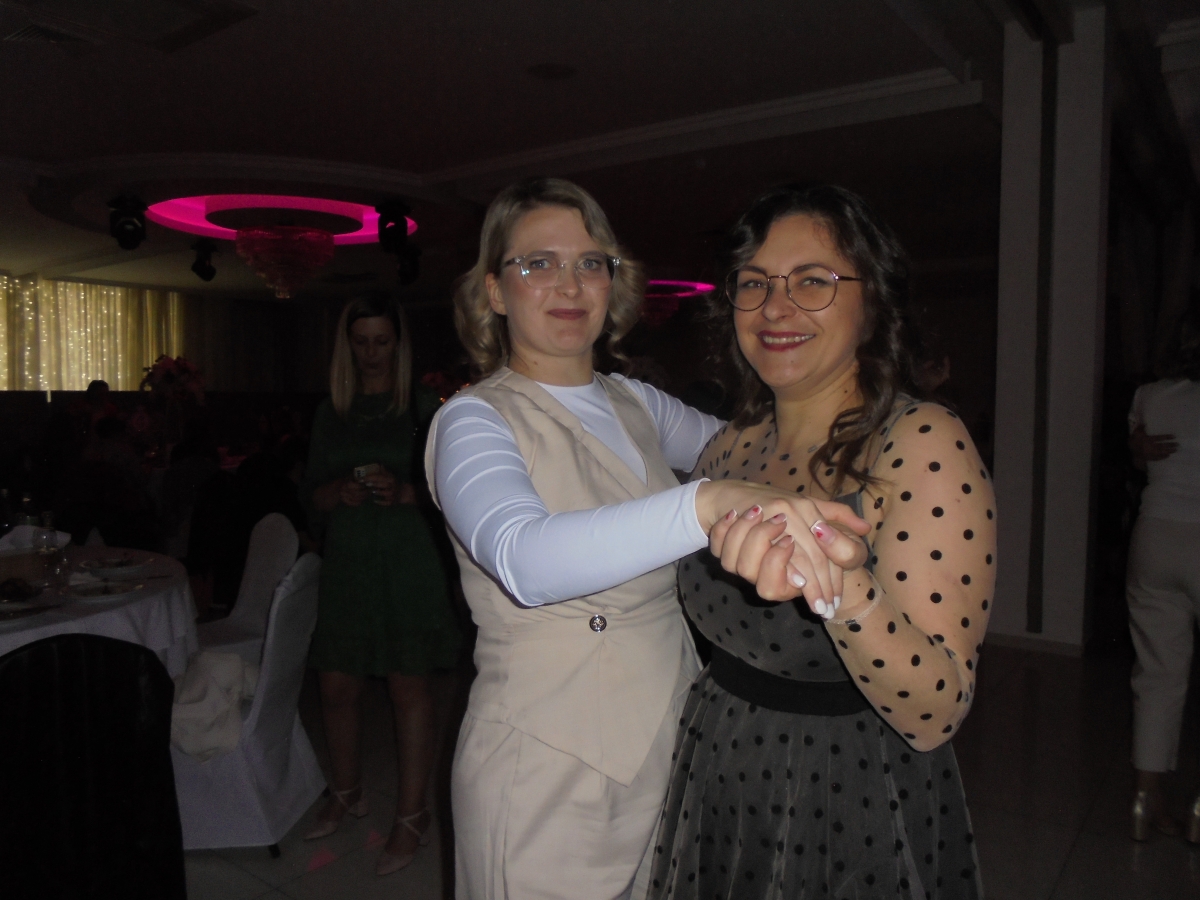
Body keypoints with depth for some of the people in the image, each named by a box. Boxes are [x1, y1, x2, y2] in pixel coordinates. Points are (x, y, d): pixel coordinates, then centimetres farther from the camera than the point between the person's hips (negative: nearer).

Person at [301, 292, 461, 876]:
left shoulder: (422, 406, -2)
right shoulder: (331, 413, 11)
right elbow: (312, 495, 11)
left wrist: (405, 491, -21)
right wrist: (341, 491, -10)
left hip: (407, 558, -4)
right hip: (347, 559, 4)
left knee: (408, 688, 2)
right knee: (336, 686, 9)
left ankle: (411, 816, 16)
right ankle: (347, 793, 34)